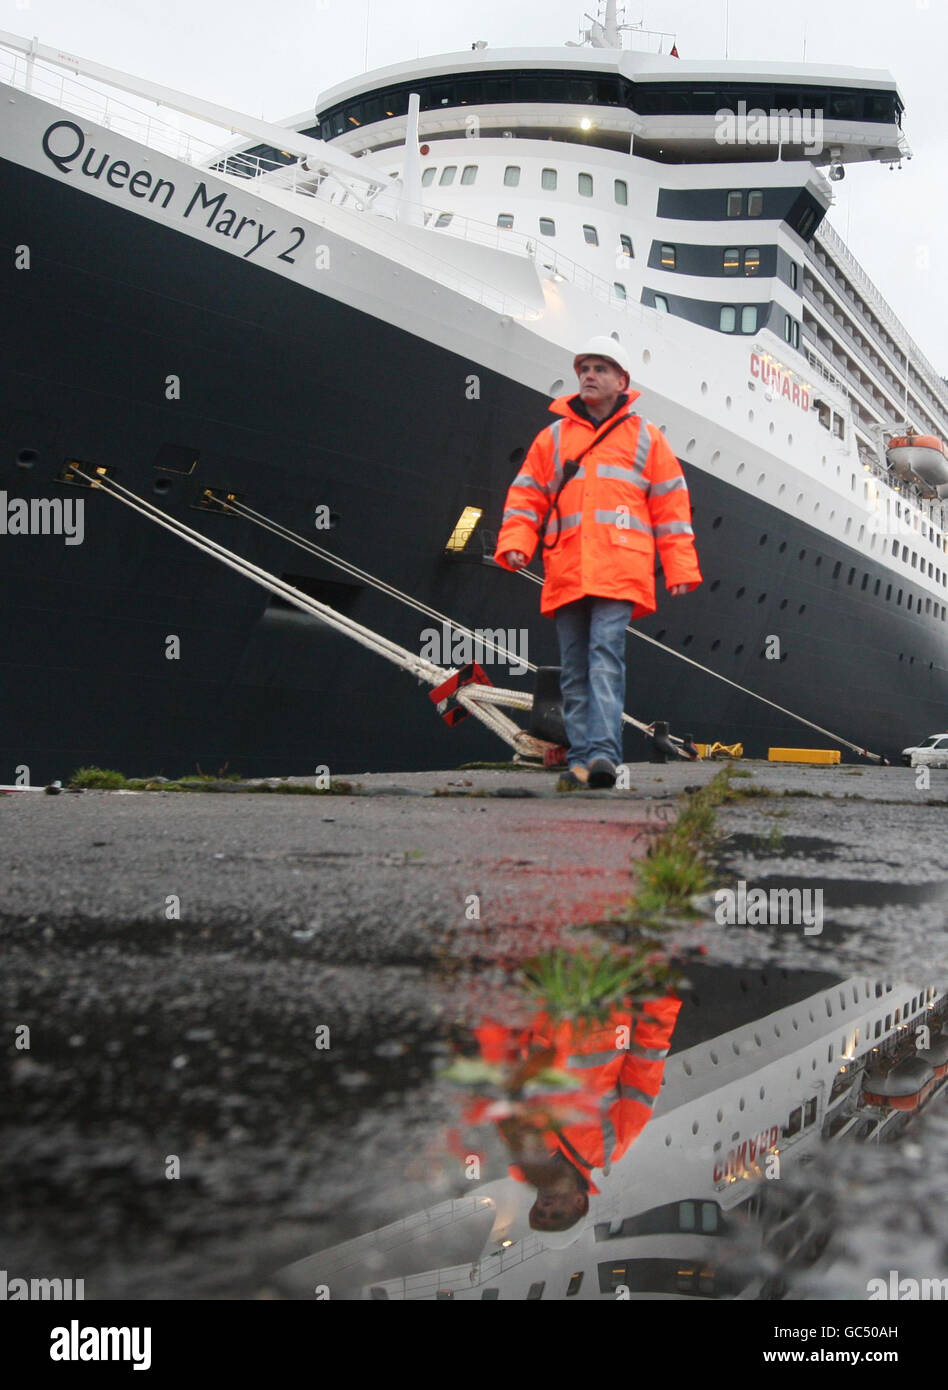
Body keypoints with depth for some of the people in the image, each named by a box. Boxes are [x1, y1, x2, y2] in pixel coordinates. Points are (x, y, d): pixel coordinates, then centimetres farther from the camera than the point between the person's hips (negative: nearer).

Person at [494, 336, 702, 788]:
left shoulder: (646, 438, 15)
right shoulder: (553, 437, 20)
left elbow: (671, 505, 13)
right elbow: (526, 496, 16)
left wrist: (680, 569, 6)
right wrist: (515, 543, -2)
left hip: (619, 571, -3)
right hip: (566, 574, 3)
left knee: (605, 654, -18)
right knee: (574, 670, 2)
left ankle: (603, 754, -26)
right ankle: (579, 760, 5)